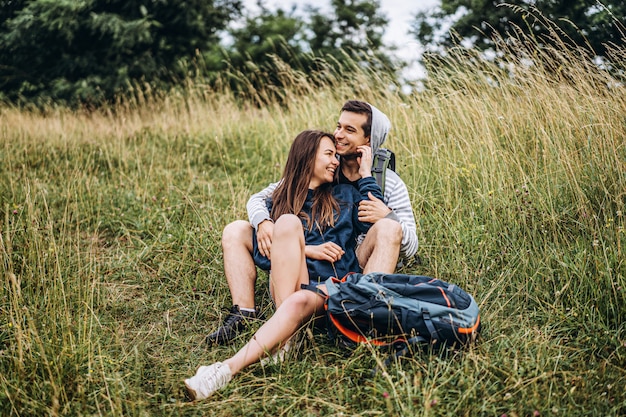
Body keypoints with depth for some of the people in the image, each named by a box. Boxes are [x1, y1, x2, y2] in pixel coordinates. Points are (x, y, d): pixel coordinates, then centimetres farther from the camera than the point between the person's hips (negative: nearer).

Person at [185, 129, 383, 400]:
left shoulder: (344, 195, 19)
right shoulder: (278, 202, 16)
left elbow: (374, 223, 1)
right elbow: (261, 254, 5)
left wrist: (366, 174, 6)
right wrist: (306, 250, -8)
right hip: (286, 284, 0)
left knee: (299, 303, -36)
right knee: (287, 222, -27)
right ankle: (284, 338, -34)